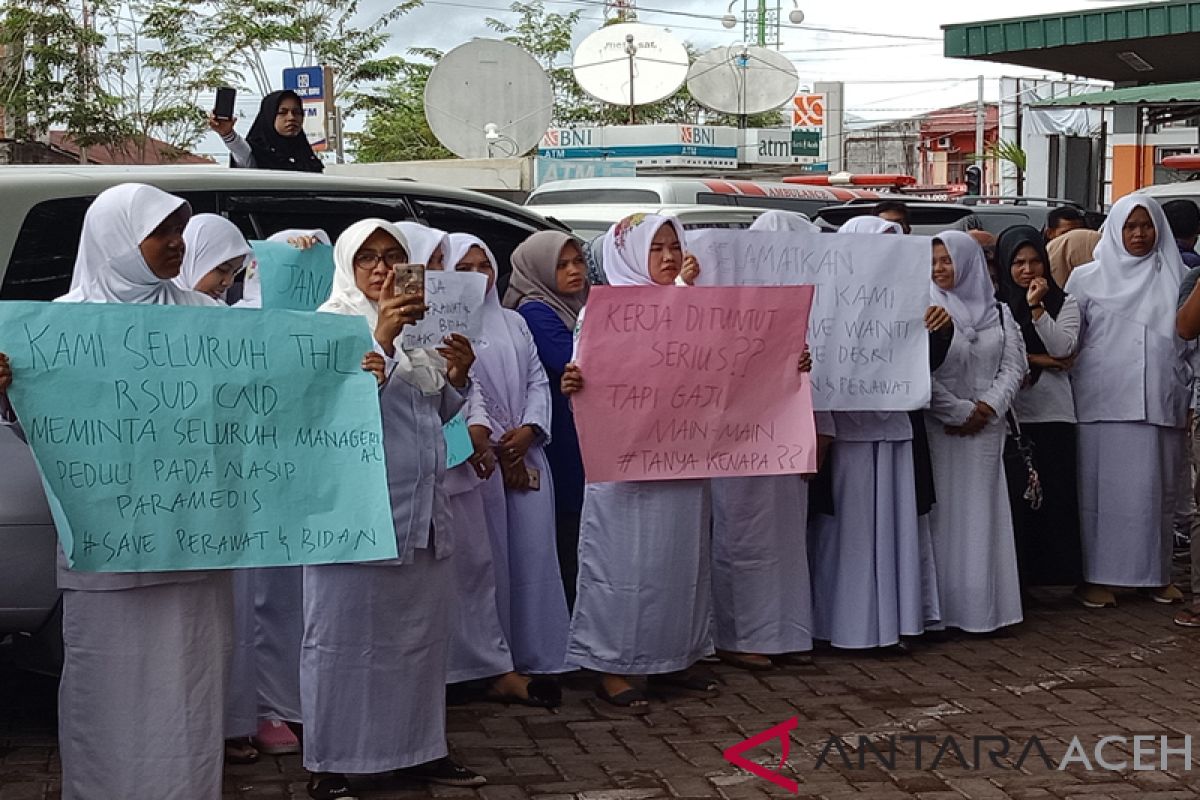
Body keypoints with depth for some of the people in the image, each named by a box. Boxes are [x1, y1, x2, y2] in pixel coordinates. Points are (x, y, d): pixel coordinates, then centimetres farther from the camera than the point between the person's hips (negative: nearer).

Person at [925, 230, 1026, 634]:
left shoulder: (998, 313, 10)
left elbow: (1013, 365, 6)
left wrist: (988, 408, -8)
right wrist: (959, 412, -10)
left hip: (986, 429, 3)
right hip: (939, 429, -3)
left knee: (982, 516, 5)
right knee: (943, 513, -3)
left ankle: (982, 605, 10)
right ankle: (942, 609, 0)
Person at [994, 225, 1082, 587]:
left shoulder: (1064, 303, 12)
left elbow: (1063, 349, -4)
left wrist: (1037, 307, -8)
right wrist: (1038, 359, -6)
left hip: (1053, 414, 1)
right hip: (1008, 414, -1)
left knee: (1054, 496, 0)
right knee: (1012, 495, -3)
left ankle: (1054, 574, 7)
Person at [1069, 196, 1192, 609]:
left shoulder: (1178, 279, 10)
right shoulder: (1087, 278, 6)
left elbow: (1191, 339, 13)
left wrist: (1188, 396, 9)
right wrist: (1074, 390, 1)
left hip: (1161, 404, 2)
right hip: (1103, 402, -2)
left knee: (1157, 489, 5)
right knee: (1102, 489, -1)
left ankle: (1155, 573, 16)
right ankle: (1096, 576, 5)